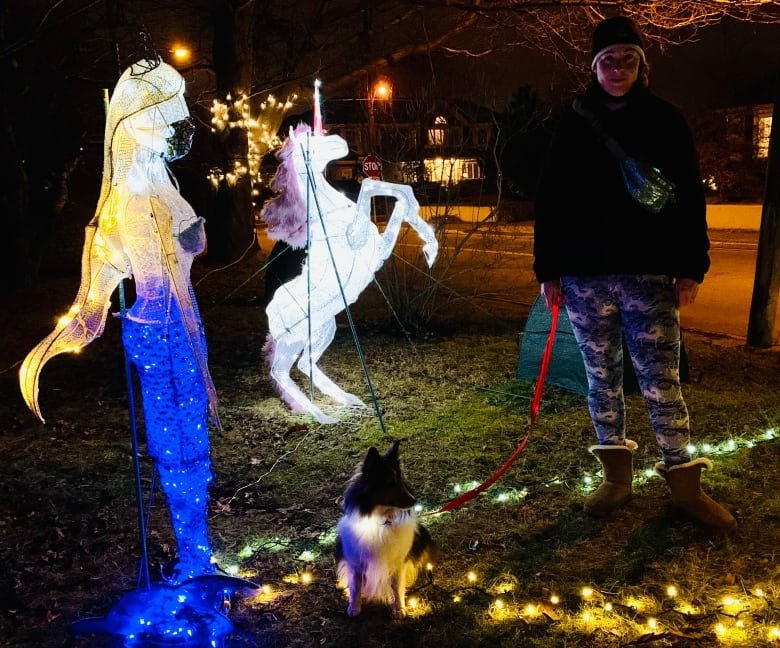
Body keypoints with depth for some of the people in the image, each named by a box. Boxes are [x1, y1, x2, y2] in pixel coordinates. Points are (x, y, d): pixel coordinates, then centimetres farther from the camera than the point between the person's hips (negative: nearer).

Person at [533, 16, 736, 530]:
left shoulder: (664, 120, 5)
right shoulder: (574, 125, 7)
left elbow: (690, 198, 4)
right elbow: (550, 202, 7)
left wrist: (691, 267, -3)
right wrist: (549, 270, 2)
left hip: (647, 273, -1)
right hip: (586, 274, 2)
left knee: (661, 379, -1)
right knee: (602, 377, 8)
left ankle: (685, 482, 11)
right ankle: (617, 474, 20)